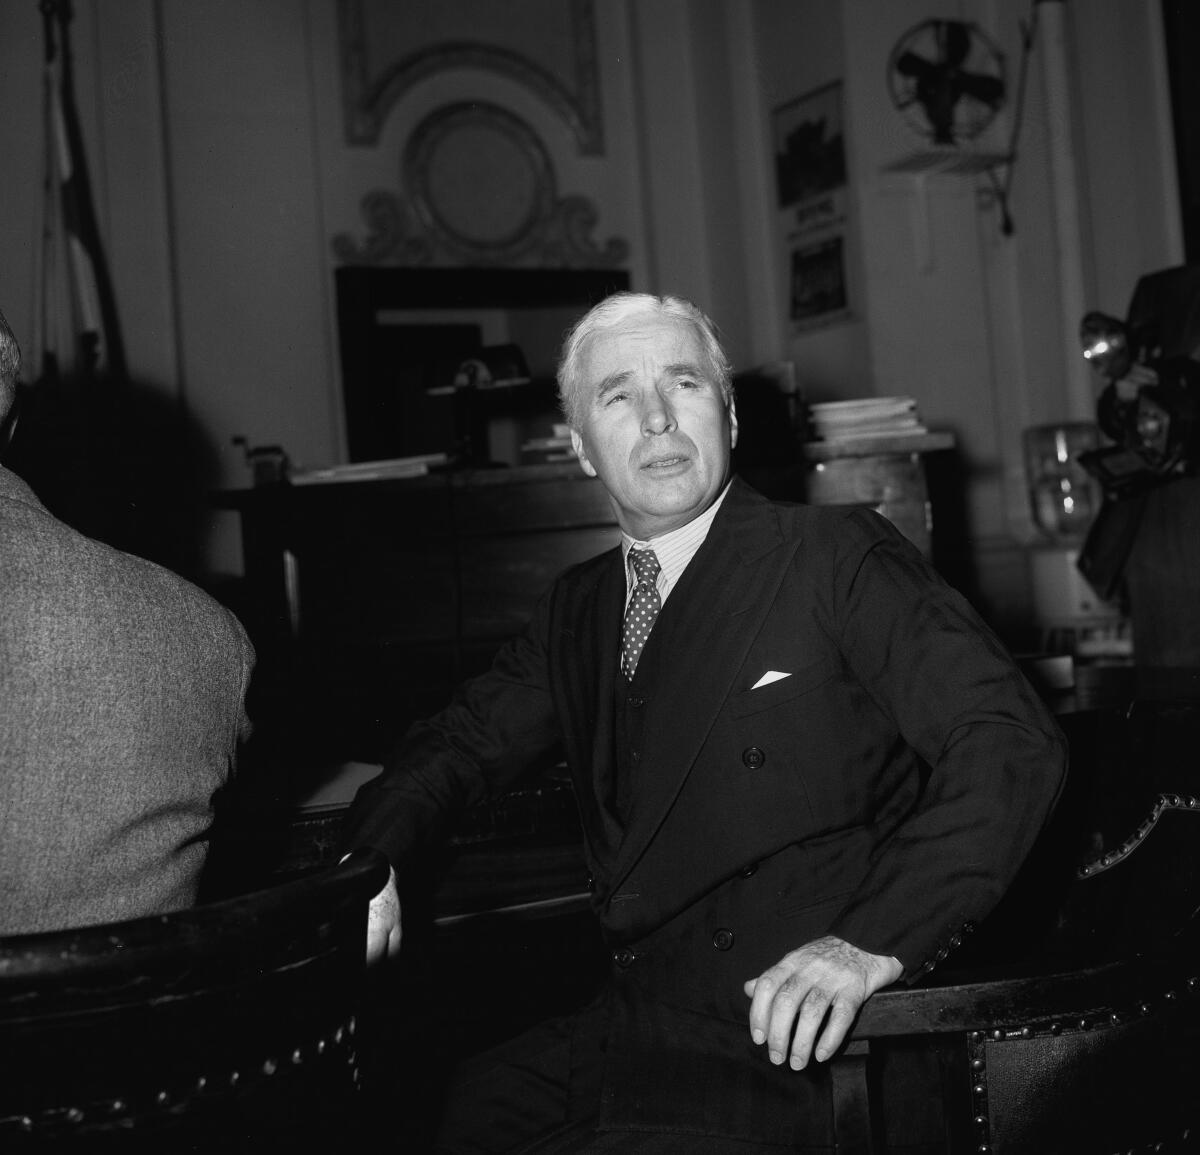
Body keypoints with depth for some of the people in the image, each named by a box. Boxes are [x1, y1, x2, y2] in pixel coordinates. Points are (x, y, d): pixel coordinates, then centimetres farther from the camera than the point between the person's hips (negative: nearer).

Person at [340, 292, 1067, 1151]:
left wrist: (872, 941, -26)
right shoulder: (578, 609, 13)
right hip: (624, 1034, 5)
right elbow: (464, 742, 22)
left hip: (789, 1053, -5)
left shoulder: (838, 558, -5)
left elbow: (1013, 745, -13)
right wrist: (371, 861, 0)